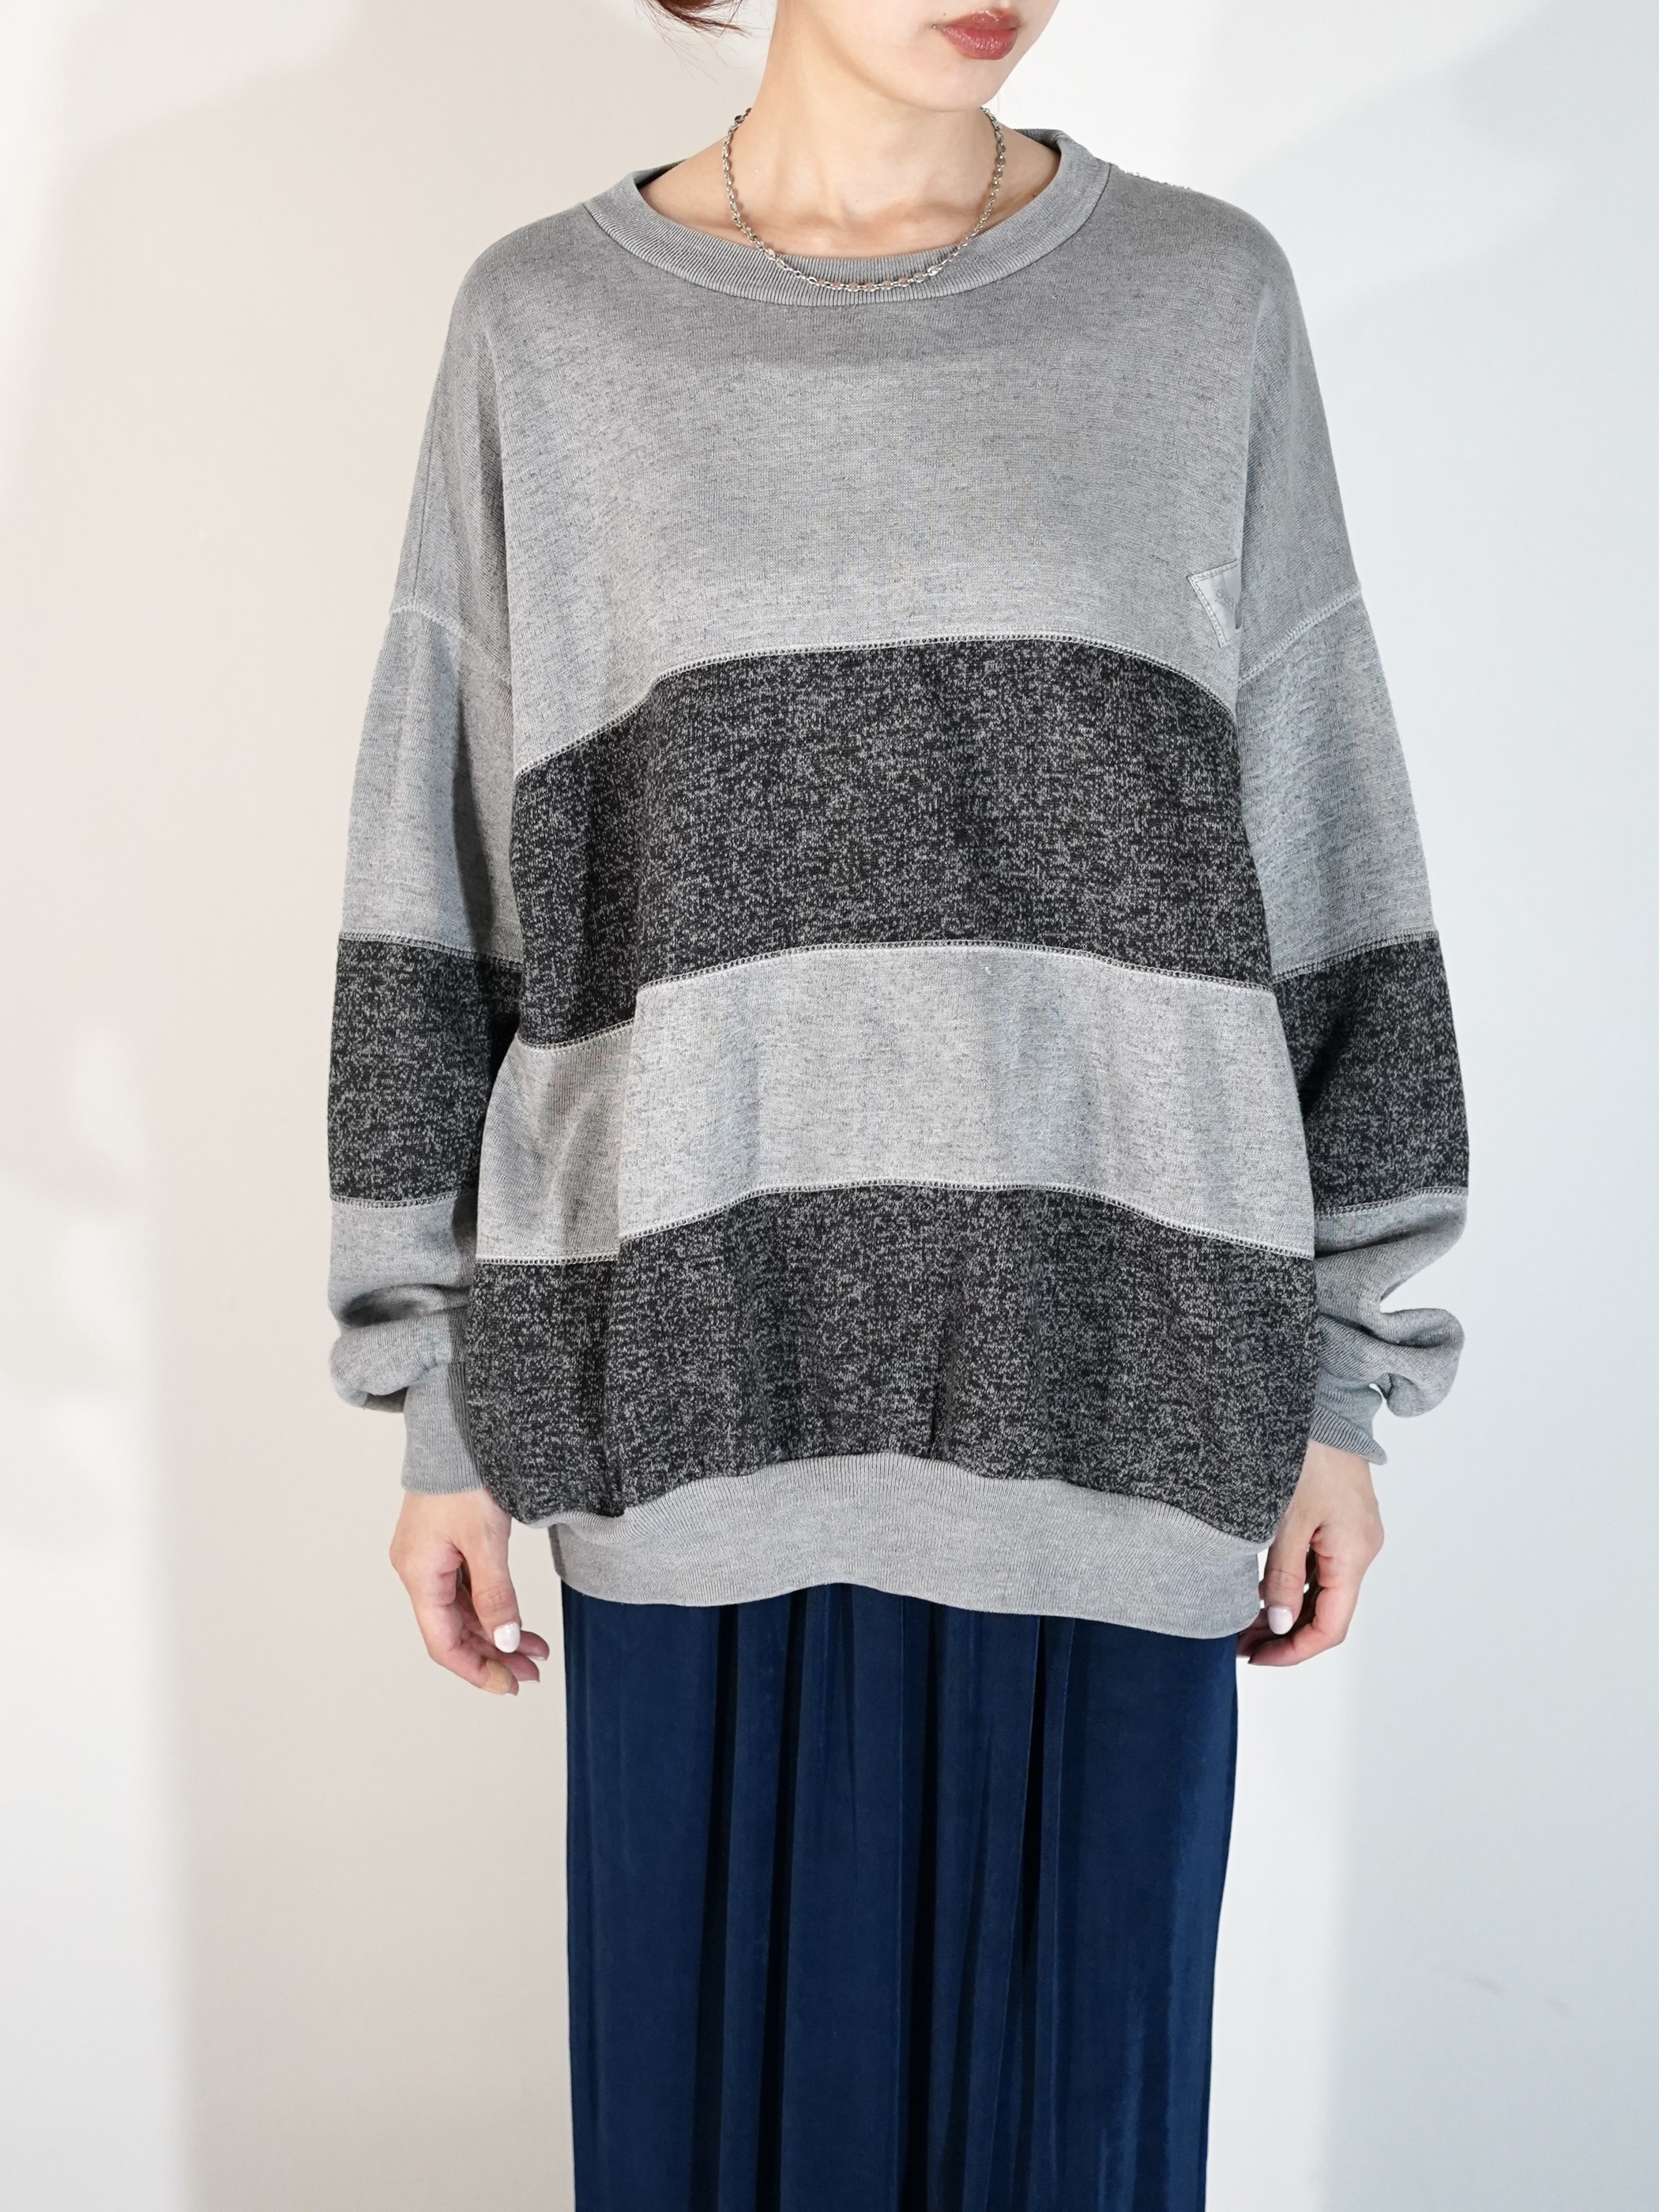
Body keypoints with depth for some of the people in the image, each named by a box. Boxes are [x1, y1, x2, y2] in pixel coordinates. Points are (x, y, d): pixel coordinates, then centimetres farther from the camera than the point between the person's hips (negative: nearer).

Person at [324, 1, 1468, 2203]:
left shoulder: (1206, 299, 5)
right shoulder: (549, 325, 4)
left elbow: (1325, 869, 5)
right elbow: (447, 899, 4)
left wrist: (1339, 1387, 5)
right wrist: (444, 1406, 4)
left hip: (1107, 1399, 1)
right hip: (701, 1400, 0)